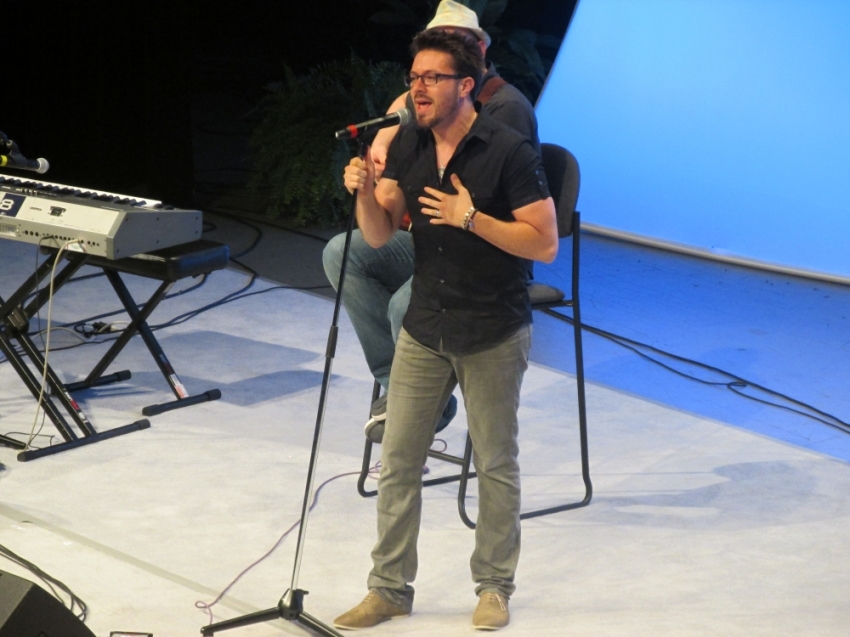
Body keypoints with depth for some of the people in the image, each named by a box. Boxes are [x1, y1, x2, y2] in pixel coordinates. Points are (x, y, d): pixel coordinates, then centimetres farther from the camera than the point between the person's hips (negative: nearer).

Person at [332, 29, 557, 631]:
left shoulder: (509, 150, -16)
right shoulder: (409, 144, 2)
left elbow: (545, 243, -18)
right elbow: (379, 234, 1)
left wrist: (470, 217, -27)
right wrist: (365, 192, -20)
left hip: (493, 337, -5)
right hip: (425, 329, 5)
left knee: (495, 464, 8)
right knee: (398, 462, 6)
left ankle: (494, 587, 22)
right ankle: (390, 589, 16)